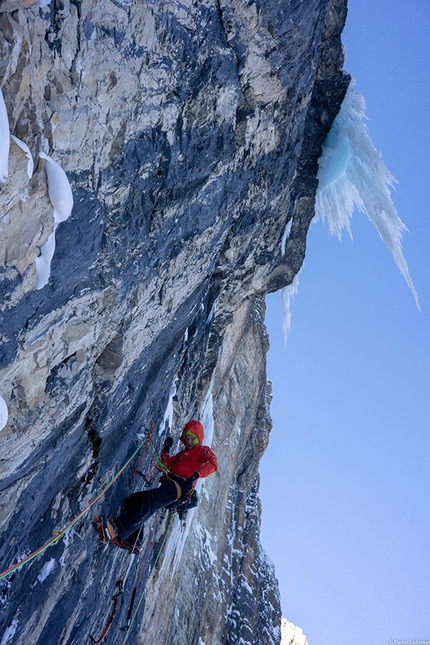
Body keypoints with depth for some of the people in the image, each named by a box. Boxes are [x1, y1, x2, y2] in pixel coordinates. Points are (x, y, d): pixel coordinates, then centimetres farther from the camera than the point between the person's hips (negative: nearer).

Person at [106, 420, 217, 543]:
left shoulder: (203, 450, 11)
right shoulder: (183, 453, 35)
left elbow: (212, 464, -10)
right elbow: (167, 464, 31)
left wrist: (196, 474, -25)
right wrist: (166, 449, 14)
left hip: (180, 485, -9)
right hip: (168, 483, 9)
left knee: (149, 502, -31)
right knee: (131, 501, -2)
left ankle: (118, 529, -44)